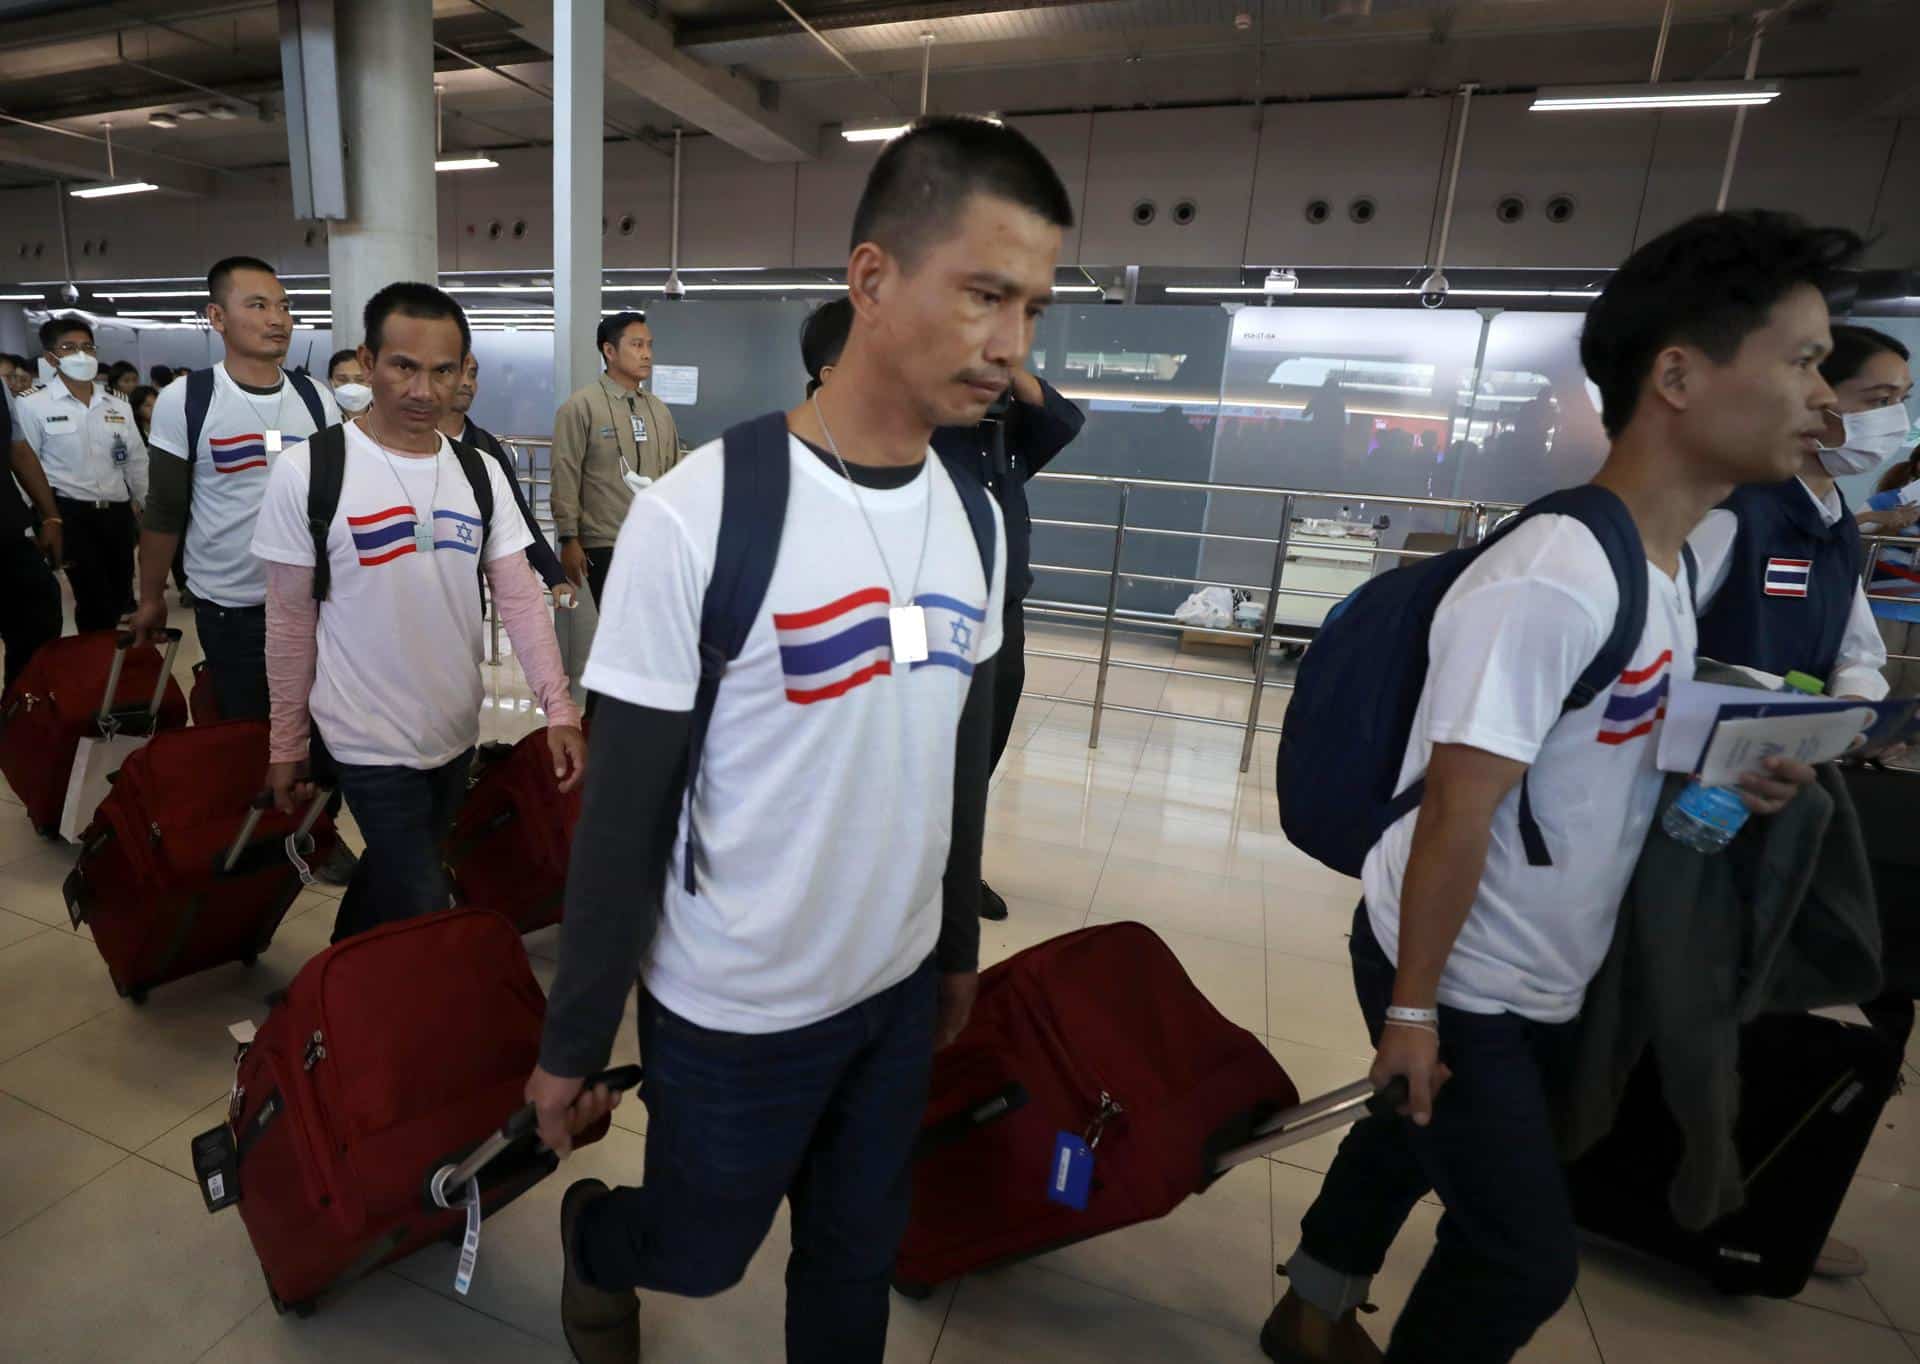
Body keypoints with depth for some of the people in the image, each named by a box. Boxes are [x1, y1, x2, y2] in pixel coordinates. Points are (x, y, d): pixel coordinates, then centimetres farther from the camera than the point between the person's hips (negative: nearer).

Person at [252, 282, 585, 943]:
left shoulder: (481, 472, -1)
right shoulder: (307, 471, -11)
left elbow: (519, 596, -3)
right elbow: (291, 621, -5)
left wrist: (559, 707, -12)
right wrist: (288, 742, 0)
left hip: (458, 735, 4)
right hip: (369, 742, -4)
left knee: (387, 880, 23)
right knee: (421, 916, 0)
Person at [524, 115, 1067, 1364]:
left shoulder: (976, 517, -3)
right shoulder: (698, 515, -21)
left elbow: (963, 760, 5)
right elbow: (625, 812, -15)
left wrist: (958, 945, 14)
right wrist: (575, 1038, -5)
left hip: (902, 986, 5)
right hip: (731, 1009, -4)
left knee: (859, 1255, 24)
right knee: (701, 1253, 21)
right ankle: (594, 1243, 57)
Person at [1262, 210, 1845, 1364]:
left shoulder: (1667, 564, 3)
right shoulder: (1551, 585, -28)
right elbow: (1455, 814, -26)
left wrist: (1729, 773, -4)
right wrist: (1412, 1007, -19)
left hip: (1541, 979, 9)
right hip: (1461, 985, -9)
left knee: (1417, 1139, 26)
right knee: (1526, 1255, 8)